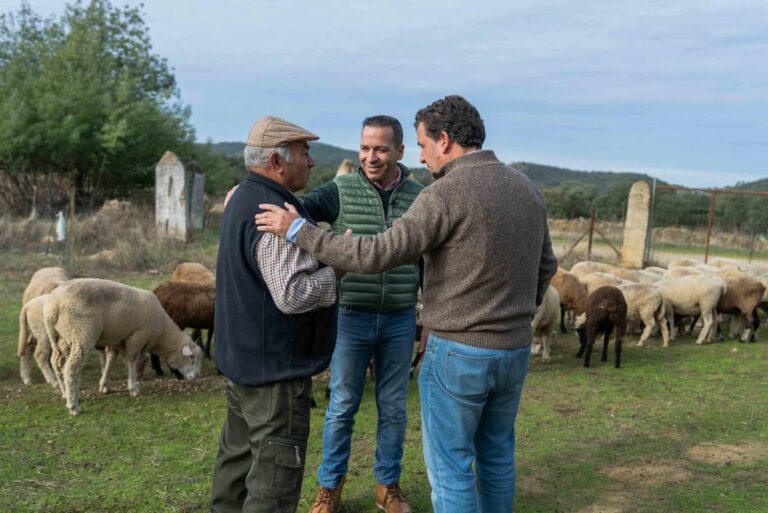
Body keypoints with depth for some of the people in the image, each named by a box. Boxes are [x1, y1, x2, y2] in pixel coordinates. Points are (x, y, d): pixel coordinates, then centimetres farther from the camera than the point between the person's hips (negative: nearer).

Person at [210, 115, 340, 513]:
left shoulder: (244, 198, 11)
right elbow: (293, 295, -28)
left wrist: (326, 254, 9)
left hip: (245, 355, 10)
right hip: (275, 365, -10)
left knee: (239, 454, 21)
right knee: (275, 478, -1)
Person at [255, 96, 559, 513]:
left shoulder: (445, 194, -18)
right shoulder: (526, 189, 5)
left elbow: (376, 256, -23)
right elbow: (544, 268, 15)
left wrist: (297, 230, -15)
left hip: (457, 353, -7)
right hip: (514, 351, 7)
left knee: (449, 464, 7)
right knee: (496, 453, 22)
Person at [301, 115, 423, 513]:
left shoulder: (419, 198, 2)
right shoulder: (341, 191, -5)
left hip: (400, 321, 2)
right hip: (351, 318, -2)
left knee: (393, 407, 13)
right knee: (342, 406, 9)